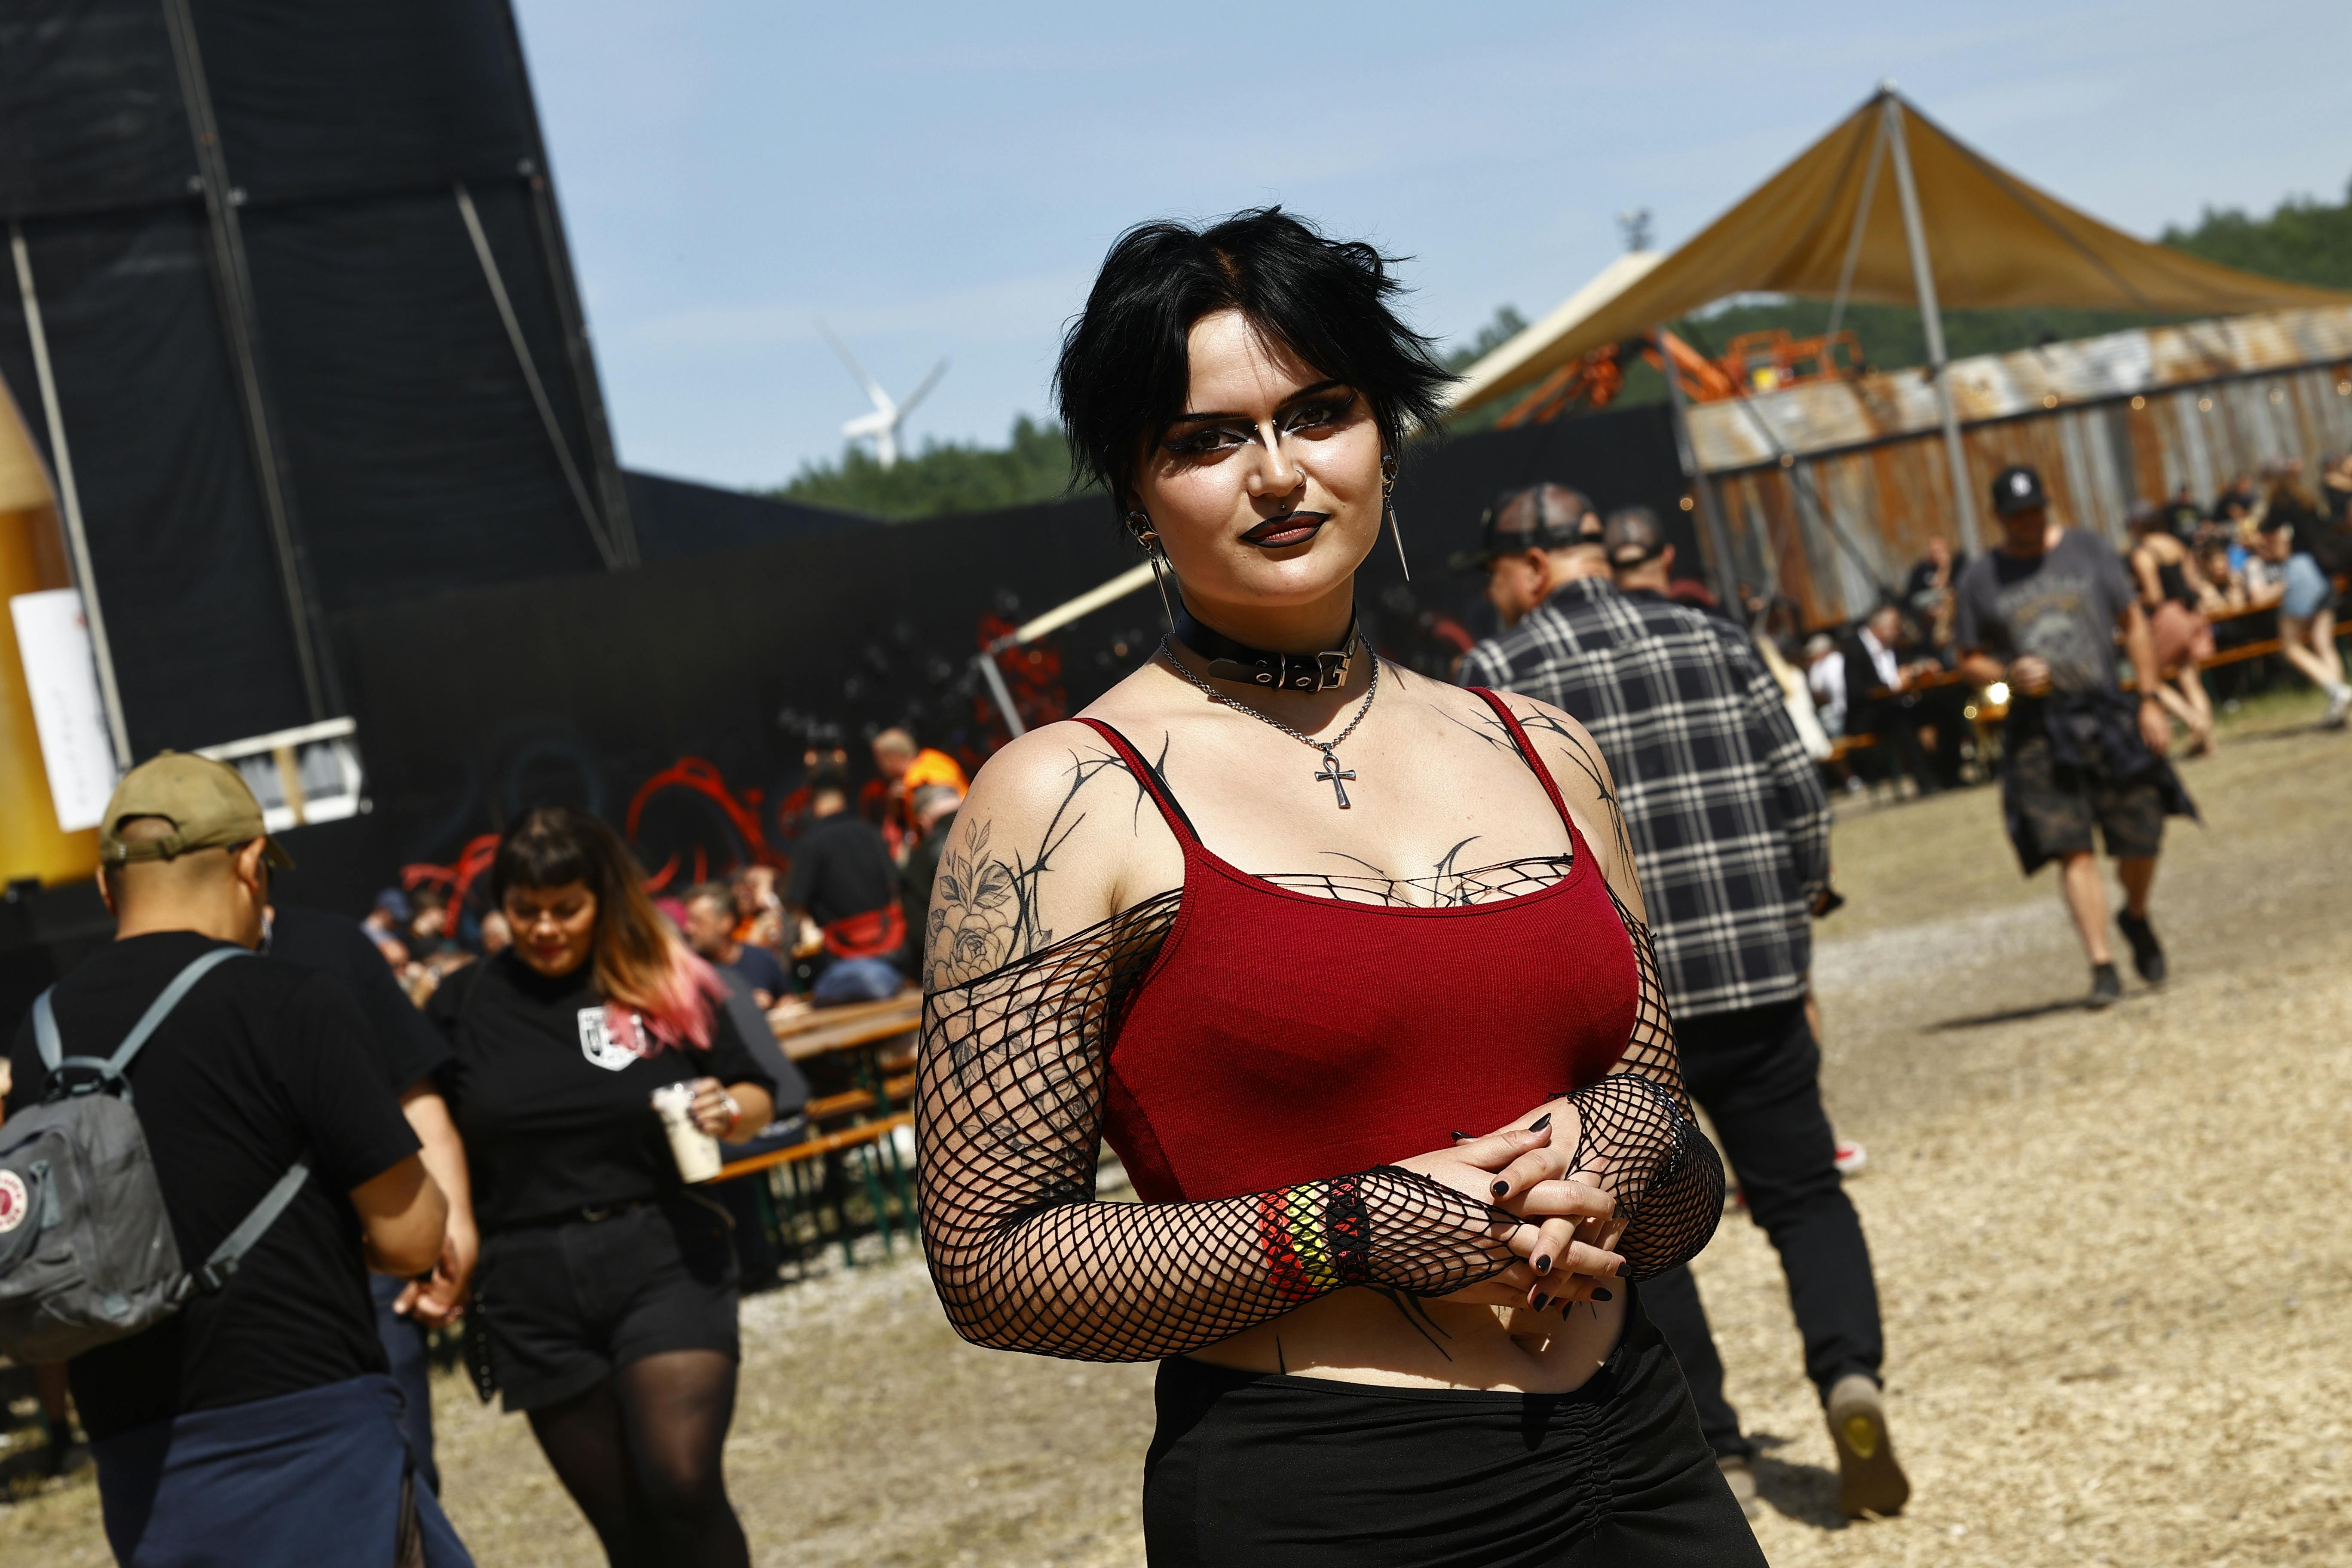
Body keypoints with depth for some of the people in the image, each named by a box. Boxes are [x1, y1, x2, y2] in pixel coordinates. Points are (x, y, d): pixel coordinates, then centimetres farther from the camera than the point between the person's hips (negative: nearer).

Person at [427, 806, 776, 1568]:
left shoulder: (666, 985, 1)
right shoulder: (463, 1004, 3)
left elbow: (756, 1097, 9)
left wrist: (728, 1110, -13)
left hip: (663, 1259, -2)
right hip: (534, 1290, 2)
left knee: (683, 1481, -19)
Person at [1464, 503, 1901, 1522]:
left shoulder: (1496, 675, 1)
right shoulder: (1713, 640, 8)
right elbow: (1798, 794, 4)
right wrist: (1793, 920, 18)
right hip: (1754, 975, 2)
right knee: (1802, 1190, 12)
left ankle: (1714, 1450, 10)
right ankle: (1850, 1371, -12)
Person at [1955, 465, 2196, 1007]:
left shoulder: (2089, 552, 8)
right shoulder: (1980, 578, 6)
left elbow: (2134, 624, 10)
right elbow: (1971, 660, 11)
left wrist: (2150, 701, 2)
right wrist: (2008, 674, -11)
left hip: (2108, 717, 1)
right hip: (2037, 732, -1)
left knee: (2141, 841, 2)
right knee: (2071, 851, -11)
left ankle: (2136, 917, 33)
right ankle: (2102, 967, -10)